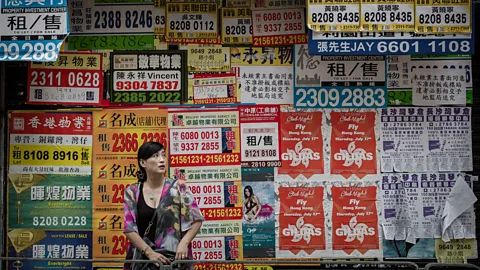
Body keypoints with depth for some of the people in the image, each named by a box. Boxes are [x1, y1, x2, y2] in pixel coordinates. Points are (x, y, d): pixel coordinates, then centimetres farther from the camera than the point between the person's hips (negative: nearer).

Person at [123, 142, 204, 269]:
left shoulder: (178, 187, -2)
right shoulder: (132, 192, 0)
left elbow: (197, 219, 0)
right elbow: (129, 228, -4)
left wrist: (184, 243, -13)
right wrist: (149, 252, -15)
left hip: (174, 257, 0)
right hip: (141, 257, 1)